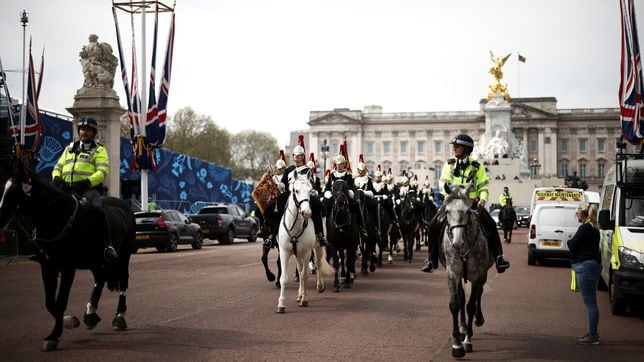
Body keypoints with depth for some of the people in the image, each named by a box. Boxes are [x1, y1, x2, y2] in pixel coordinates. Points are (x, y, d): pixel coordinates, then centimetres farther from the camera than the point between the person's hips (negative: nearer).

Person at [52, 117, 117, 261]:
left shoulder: (99, 150, 11)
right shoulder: (69, 149, 27)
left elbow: (102, 172, -3)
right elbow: (58, 167, 23)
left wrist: (86, 182, -20)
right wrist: (57, 178, -1)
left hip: (89, 188, -5)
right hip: (67, 188, 6)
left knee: (97, 208, -33)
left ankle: (108, 245, -33)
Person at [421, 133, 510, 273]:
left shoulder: (477, 167, 6)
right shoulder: (449, 164, 9)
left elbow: (483, 186, 7)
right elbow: (443, 184, 4)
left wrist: (483, 199, -12)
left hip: (473, 203, -1)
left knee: (490, 224, -21)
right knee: (435, 224, -20)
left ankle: (498, 257, -14)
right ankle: (431, 259, -10)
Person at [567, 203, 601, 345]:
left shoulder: (585, 228, -14)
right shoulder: (594, 228, 16)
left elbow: (572, 245, -15)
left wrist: (569, 241, 3)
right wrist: (572, 242, 8)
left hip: (585, 266, -10)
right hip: (593, 264, 10)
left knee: (590, 302, -7)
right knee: (591, 302, 15)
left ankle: (593, 336, -4)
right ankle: (592, 333, 22)